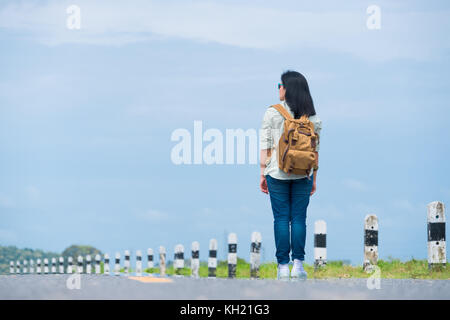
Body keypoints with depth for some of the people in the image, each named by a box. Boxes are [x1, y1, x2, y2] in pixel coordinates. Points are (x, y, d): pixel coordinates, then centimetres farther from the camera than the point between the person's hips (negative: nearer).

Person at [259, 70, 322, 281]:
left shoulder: (272, 113, -3)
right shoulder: (313, 117, 3)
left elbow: (265, 147, -2)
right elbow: (315, 150, 4)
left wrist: (263, 175, 4)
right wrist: (314, 179, 12)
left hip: (277, 173, -1)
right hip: (303, 174, 2)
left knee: (281, 219, 2)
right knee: (299, 218, 5)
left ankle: (283, 266, 2)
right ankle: (298, 264, 2)